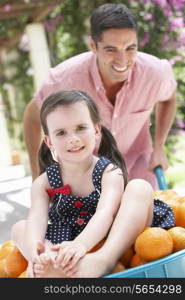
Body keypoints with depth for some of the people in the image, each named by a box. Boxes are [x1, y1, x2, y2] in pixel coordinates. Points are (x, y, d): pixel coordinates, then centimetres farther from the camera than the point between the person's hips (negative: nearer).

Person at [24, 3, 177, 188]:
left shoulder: (156, 72, -27)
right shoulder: (65, 79, -32)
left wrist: (159, 147, -7)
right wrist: (37, 177, -6)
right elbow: (32, 115, -9)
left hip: (137, 162, 2)